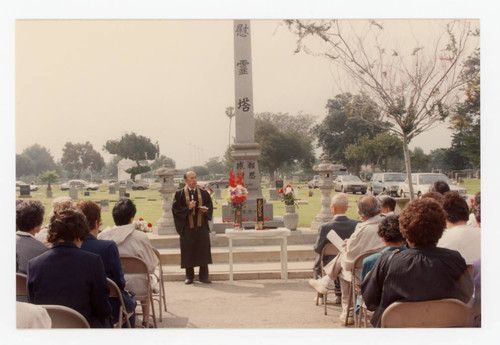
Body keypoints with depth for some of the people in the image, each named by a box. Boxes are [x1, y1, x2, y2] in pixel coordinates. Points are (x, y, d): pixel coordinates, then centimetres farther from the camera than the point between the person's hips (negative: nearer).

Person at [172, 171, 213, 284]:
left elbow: (210, 206, 14)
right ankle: (189, 276, 13)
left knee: (203, 249, -1)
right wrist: (188, 208, -16)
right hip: (187, 227, -2)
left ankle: (204, 275, 8)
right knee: (188, 251, 2)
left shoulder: (204, 193, 9)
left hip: (201, 226, 2)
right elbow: (175, 208, -3)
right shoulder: (180, 194, 2)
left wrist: (205, 210, -7)